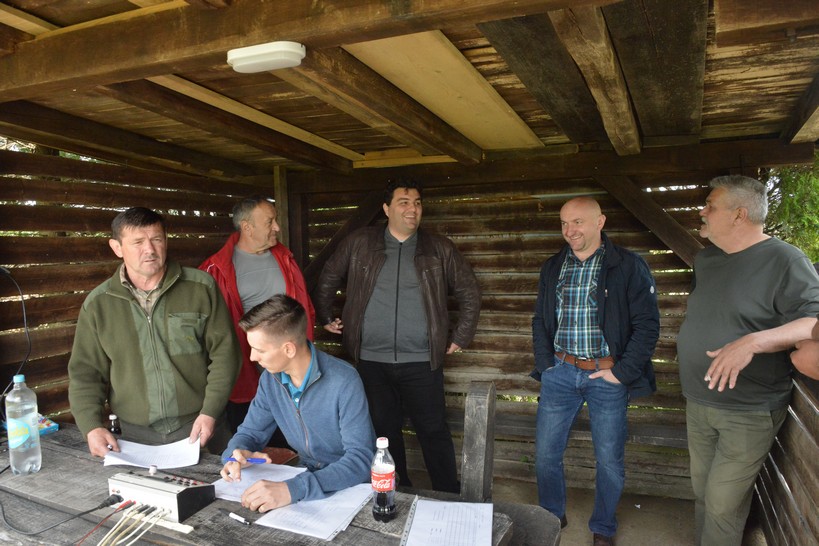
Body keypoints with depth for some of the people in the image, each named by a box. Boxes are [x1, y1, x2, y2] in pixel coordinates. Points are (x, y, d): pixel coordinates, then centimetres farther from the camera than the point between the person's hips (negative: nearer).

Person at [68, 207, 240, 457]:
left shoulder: (201, 287, -5)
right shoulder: (97, 304, 1)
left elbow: (224, 353, -4)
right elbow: (85, 373, 6)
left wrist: (210, 412, -11)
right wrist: (91, 426, -7)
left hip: (200, 428, -1)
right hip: (137, 436, 1)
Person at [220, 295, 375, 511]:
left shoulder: (344, 382, -24)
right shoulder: (271, 378, -4)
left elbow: (360, 460, -28)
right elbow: (250, 431, 7)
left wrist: (294, 488, -40)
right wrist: (237, 454, -17)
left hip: (352, 485, -5)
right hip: (307, 476, 5)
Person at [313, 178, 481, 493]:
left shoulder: (439, 249, 2)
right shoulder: (359, 244, 2)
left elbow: (469, 292, 10)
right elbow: (327, 281, 15)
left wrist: (461, 337, 7)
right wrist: (326, 318, 13)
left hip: (421, 362, -1)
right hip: (372, 361, 1)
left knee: (434, 432, 4)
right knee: (384, 432, 13)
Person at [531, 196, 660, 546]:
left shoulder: (629, 266, -5)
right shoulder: (553, 267, 8)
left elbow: (647, 324, -7)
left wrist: (622, 373, -12)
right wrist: (545, 365, 3)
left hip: (608, 375, -3)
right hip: (560, 372, 3)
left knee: (609, 459, 8)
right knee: (545, 453, 7)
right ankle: (552, 517, 32)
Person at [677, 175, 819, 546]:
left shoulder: (784, 261, -16)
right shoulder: (705, 259, 8)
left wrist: (753, 341, -33)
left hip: (748, 413, -7)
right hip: (698, 403, 7)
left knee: (722, 507, 2)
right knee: (701, 491, 19)